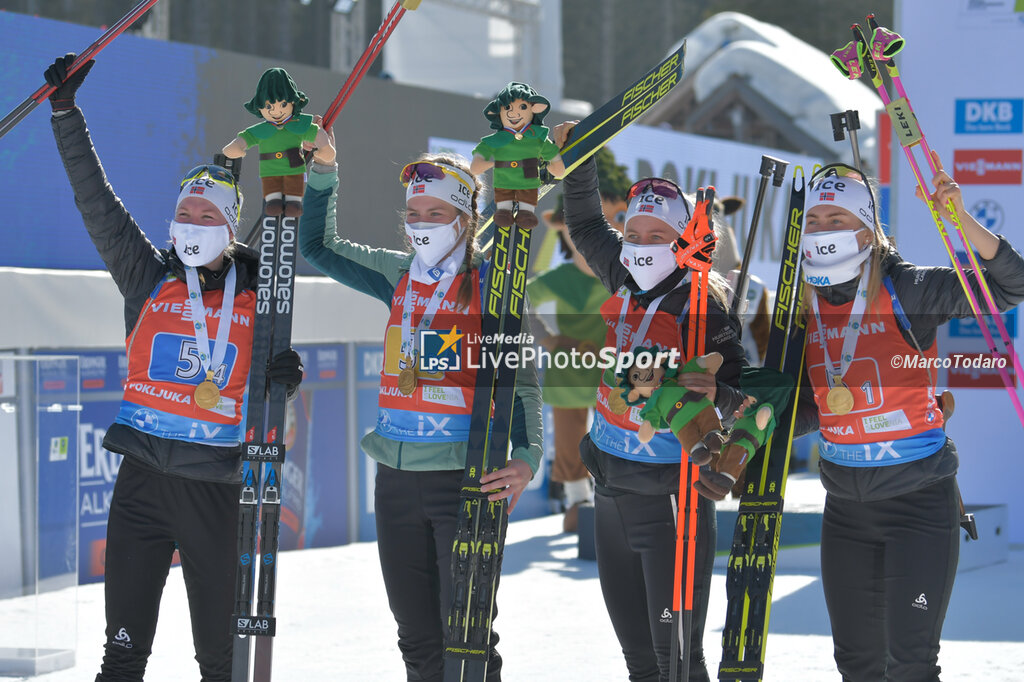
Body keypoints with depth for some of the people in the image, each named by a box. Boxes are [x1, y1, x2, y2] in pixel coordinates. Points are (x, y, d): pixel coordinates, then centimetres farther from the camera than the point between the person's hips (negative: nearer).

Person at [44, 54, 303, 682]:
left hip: (216, 485, 0)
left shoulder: (257, 298, 4)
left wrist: (285, 378, -12)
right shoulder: (149, 279, 6)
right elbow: (96, 201, 2)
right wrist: (66, 112, -2)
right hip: (143, 478, 0)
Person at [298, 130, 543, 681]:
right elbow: (317, 247, 19)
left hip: (466, 480, -6)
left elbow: (520, 382, -10)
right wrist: (321, 175, 5)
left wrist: (525, 457, -24)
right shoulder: (398, 276, 10)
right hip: (397, 478, 6)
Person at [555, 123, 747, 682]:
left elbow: (744, 394, -20)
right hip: (611, 485, 7)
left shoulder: (702, 308, -16)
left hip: (671, 492, -7)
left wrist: (716, 395, -40)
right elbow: (585, 224, 23)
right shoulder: (625, 280, 3)